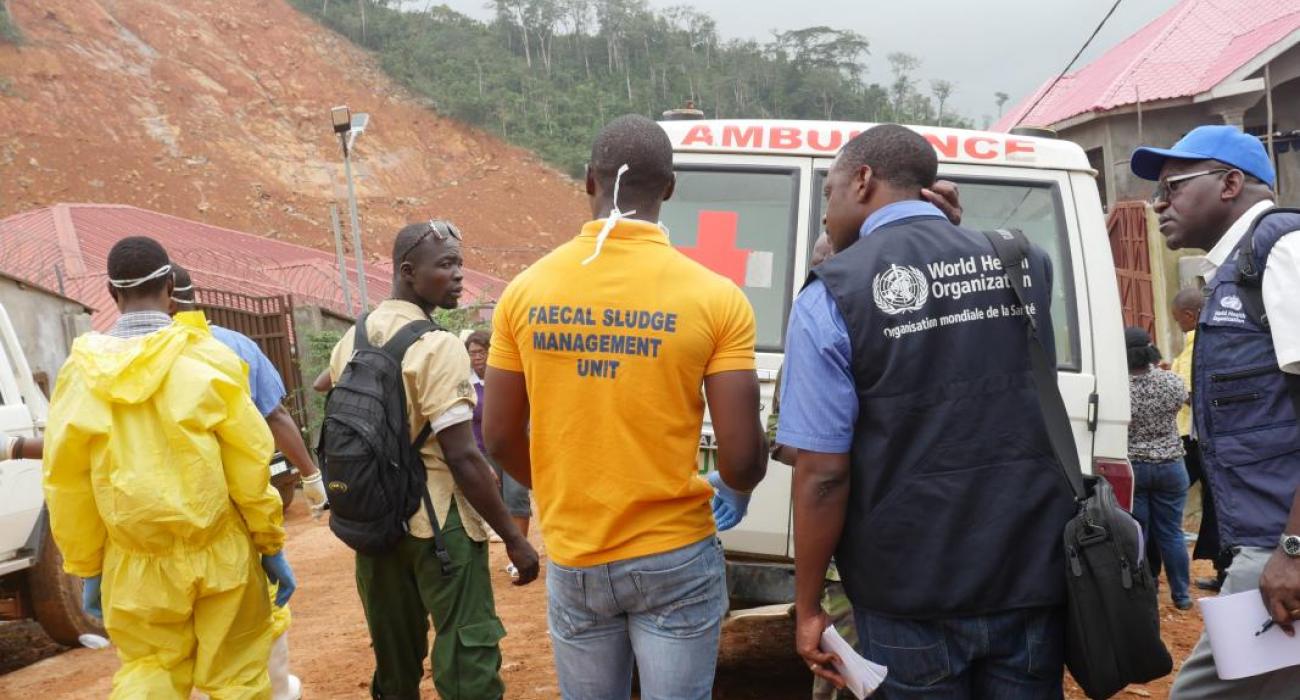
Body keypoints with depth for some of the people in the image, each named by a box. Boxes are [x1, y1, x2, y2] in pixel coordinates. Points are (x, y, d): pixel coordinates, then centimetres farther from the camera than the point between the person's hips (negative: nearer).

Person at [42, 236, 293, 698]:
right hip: (219, 554, -1)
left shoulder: (81, 372, -2)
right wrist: (271, 545, 4)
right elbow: (250, 464, -6)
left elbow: (67, 482, 0)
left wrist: (86, 568, 11)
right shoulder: (208, 359, -7)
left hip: (136, 565, 2)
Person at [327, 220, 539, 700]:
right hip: (439, 524, -7)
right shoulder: (437, 345, -16)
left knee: (394, 659, 16)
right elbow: (462, 457, -19)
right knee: (467, 658, -1)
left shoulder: (351, 341, 6)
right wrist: (514, 538, -13)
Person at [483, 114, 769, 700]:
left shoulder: (526, 290, -3)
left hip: (572, 560, 3)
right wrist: (735, 492, 12)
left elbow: (499, 438, 2)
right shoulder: (715, 297, -12)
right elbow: (742, 456, -12)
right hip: (674, 558, -3)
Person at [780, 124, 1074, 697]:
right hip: (1032, 578, 4)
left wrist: (807, 607, -2)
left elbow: (823, 476, -14)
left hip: (912, 595, -3)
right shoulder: (1026, 264, 3)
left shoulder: (833, 296, -10)